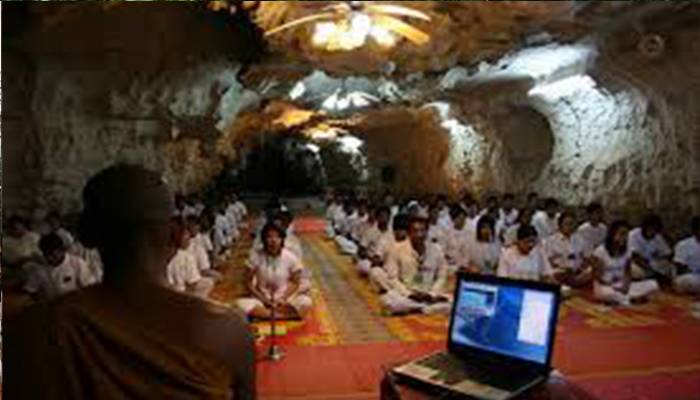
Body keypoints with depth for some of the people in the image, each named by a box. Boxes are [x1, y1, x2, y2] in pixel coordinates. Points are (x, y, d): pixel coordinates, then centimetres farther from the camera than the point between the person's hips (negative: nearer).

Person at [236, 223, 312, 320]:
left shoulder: (290, 257, -12)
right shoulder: (256, 256, -12)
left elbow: (295, 282, -1)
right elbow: (248, 282, -6)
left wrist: (283, 299, -15)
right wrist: (263, 299, -16)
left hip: (284, 299, 0)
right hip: (262, 299, 0)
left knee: (305, 302, -30)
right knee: (241, 304, -32)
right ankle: (287, 314, -27)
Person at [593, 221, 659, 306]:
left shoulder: (627, 251, 3)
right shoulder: (600, 251, -13)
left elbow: (628, 272, 6)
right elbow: (597, 275, -11)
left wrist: (626, 285, -14)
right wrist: (613, 287, -20)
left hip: (621, 286, 6)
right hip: (605, 286, -6)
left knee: (653, 284, -13)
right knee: (603, 293, -42)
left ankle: (617, 298, -20)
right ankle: (631, 298, -20)